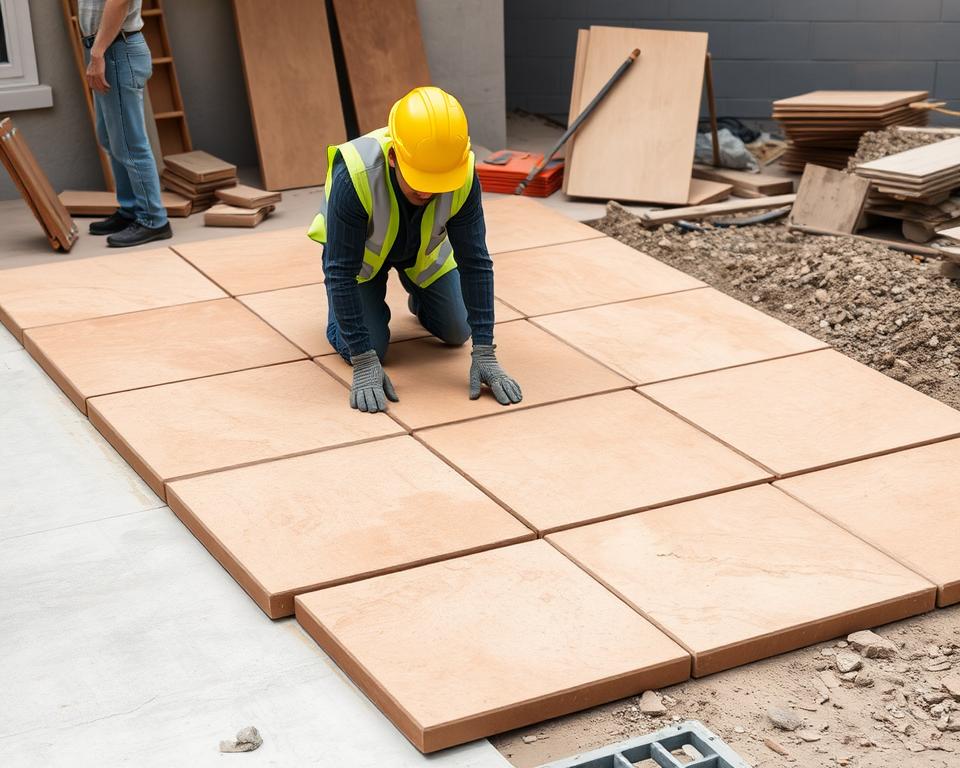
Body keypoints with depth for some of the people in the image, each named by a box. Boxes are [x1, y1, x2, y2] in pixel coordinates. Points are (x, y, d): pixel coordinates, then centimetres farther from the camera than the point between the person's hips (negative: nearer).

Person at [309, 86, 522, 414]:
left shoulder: (463, 177, -34)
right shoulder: (354, 176, -43)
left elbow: (475, 263, -26)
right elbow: (341, 272, -37)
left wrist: (484, 353, -29)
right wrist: (364, 364, -38)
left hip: (425, 247, 3)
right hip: (358, 250, -3)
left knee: (456, 333, 6)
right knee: (365, 348, -13)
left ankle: (419, 295, 37)